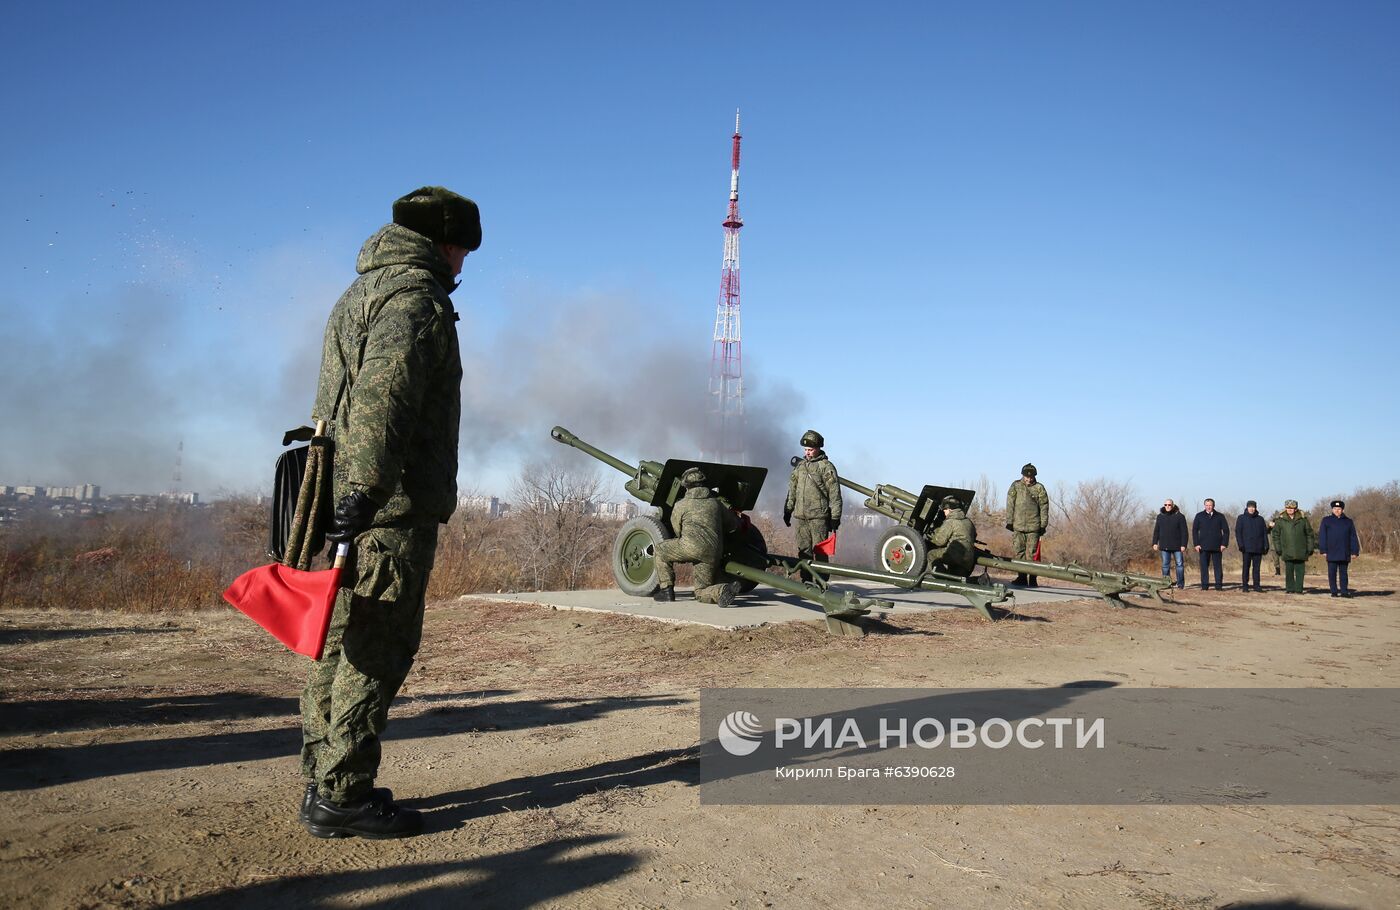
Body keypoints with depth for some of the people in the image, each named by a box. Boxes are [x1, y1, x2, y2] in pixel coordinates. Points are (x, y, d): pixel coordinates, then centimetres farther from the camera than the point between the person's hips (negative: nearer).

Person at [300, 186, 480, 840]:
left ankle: (323, 786, 21)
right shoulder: (416, 296, -9)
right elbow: (382, 400, -22)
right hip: (393, 506, -10)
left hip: (347, 501, 10)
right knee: (379, 648, -4)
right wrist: (365, 490, -29)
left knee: (340, 641, 12)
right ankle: (342, 796, 1)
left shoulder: (361, 292, 23)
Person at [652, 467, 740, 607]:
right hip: (713, 554, 5)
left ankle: (667, 590, 14)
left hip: (692, 548, -4)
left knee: (660, 549, 21)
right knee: (701, 593, 15)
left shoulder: (680, 505, 8)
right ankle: (723, 590, -17)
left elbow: (677, 531, 18)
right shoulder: (716, 503, 18)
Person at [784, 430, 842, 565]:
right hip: (800, 516, 6)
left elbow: (834, 494, -6)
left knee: (820, 551, -6)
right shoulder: (800, 466, 15)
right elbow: (792, 490, 22)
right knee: (803, 551, 9)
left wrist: (835, 517, -9)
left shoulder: (826, 467, -4)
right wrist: (787, 511, 20)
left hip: (819, 517, -6)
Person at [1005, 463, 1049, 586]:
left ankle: (1032, 579, -1)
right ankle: (1022, 577, 9)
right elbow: (1010, 505, 8)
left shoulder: (1039, 488, 5)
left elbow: (1044, 507, 5)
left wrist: (1043, 525, 1)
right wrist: (1009, 521, 3)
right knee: (1019, 552, 2)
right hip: (1018, 525, 2)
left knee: (1031, 553, -4)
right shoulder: (1016, 486, 9)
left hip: (1033, 526, -2)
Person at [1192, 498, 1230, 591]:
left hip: (1217, 546, 0)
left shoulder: (1220, 516, 8)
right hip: (1203, 546, 0)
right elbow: (1194, 530, 7)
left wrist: (1224, 544, -3)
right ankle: (1204, 585, 2)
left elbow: (1226, 531, 7)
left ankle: (1218, 585, 5)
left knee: (1217, 566, 2)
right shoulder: (1199, 516, 8)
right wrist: (1196, 544, -3)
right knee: (1204, 566, -1)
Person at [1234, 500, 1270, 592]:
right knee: (1246, 567, -2)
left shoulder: (1260, 519, 13)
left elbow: (1265, 533, 13)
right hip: (1247, 548, -3)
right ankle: (1245, 585, 1)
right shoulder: (1241, 518, 5)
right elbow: (1238, 532, 0)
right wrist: (1240, 544, -11)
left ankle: (1257, 585, 7)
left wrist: (1266, 545, 4)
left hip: (1258, 548, 3)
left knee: (1257, 567, 3)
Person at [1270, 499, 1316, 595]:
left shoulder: (1303, 519, 5)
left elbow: (1309, 534, 11)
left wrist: (1310, 548, 6)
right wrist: (1278, 548, 1)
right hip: (1287, 551, 0)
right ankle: (1290, 589, 8)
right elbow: (1275, 534, 7)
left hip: (1300, 552, 0)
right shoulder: (1280, 520, 3)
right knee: (1289, 571, 2)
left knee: (1300, 571, 1)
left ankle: (1299, 589, 7)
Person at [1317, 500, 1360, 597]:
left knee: (1343, 573, 6)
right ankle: (1334, 591, 6)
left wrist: (1355, 551, 4)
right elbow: (1322, 536, 2)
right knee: (1332, 573, 0)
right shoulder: (1326, 520, 6)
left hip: (1344, 553, 2)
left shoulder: (1348, 521, 12)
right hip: (1331, 553, -2)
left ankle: (1344, 591, 9)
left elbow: (1353, 538, 11)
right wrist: (1323, 550, -6)